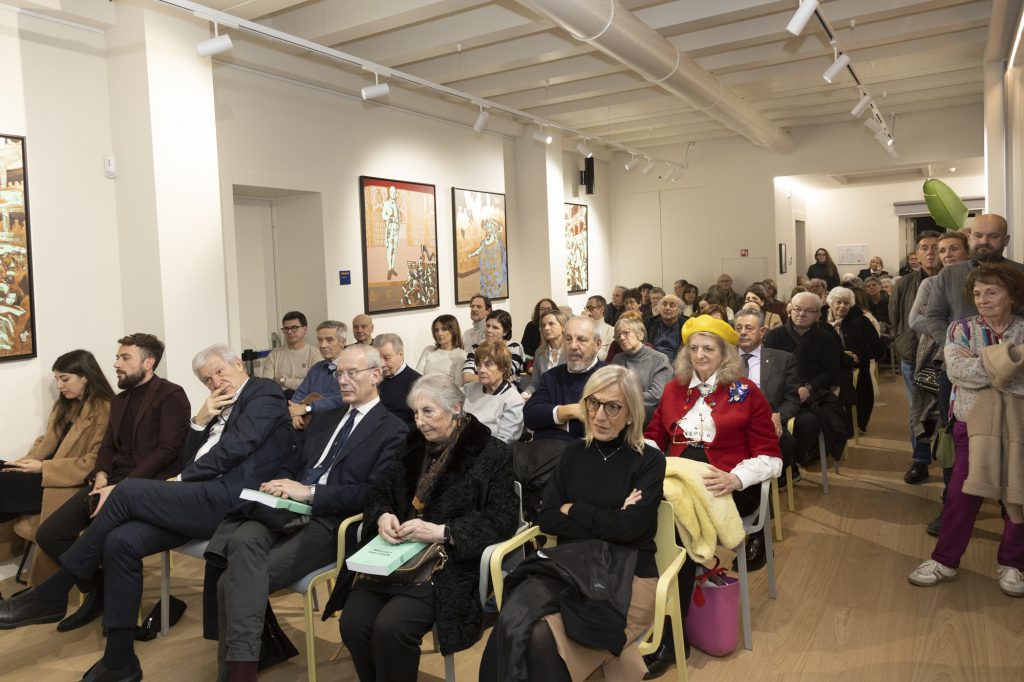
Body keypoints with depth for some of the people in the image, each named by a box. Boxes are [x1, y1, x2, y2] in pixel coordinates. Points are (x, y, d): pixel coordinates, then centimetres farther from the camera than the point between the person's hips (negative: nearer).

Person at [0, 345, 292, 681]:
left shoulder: (264, 391, 2)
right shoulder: (220, 408, 28)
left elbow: (235, 446, -11)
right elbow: (190, 460, 22)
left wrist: (180, 480, -6)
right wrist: (200, 420, 7)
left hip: (229, 499, -8)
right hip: (206, 498, 8)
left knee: (127, 491, -18)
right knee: (120, 541, -12)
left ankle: (50, 595, -4)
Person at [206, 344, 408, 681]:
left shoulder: (393, 431, 0)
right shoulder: (326, 418, 24)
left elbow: (374, 493, -11)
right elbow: (292, 463, 22)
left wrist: (311, 492, -17)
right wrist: (280, 483, -3)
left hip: (330, 523, -6)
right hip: (287, 511, 6)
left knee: (236, 579, -23)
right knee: (242, 541, -28)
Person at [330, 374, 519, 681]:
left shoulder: (491, 453, -4)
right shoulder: (414, 444, 15)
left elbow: (502, 520, -11)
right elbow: (381, 491, 17)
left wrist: (441, 532, -21)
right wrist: (383, 516, -7)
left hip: (449, 564, -5)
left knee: (390, 628, -26)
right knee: (353, 623, -17)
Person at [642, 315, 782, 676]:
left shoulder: (745, 392, 4)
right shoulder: (673, 389, 16)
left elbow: (770, 456, 0)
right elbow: (653, 437, 21)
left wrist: (734, 478, -20)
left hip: (728, 487, -3)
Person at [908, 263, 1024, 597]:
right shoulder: (962, 328, 2)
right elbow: (956, 369, -16)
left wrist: (982, 364, -16)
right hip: (975, 424, 0)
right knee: (961, 496, 1)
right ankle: (944, 561, 14)